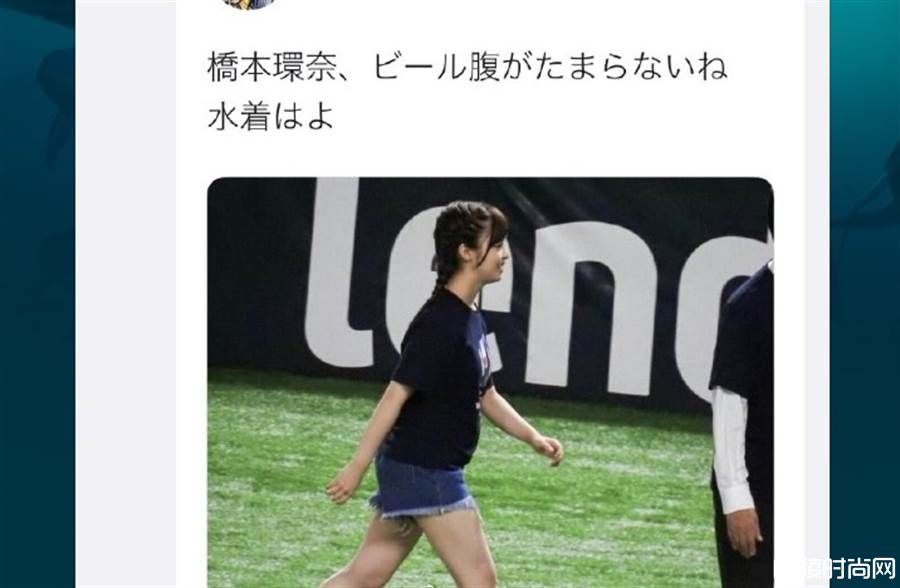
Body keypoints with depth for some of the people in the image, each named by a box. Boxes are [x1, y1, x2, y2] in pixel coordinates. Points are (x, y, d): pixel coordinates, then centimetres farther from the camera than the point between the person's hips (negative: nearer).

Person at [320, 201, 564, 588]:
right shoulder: (440, 322, -19)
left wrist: (532, 437, 10)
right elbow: (396, 394, -21)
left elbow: (485, 395, 20)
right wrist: (358, 466, -22)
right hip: (422, 468, -10)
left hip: (430, 469, 10)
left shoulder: (471, 319, 12)